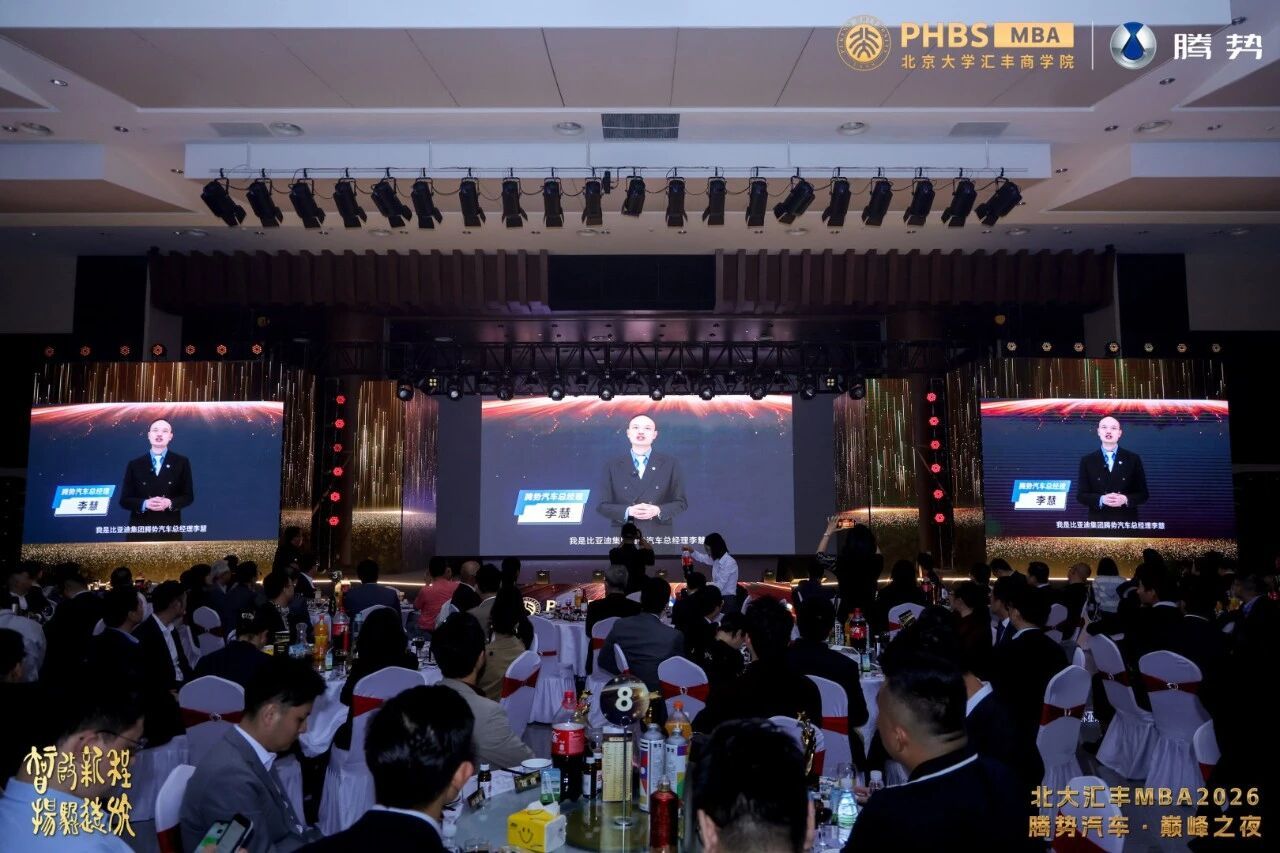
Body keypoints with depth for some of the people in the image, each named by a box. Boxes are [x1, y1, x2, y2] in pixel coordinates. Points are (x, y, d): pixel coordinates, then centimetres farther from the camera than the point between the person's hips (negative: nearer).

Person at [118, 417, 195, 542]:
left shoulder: (181, 462, 7)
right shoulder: (134, 464, 8)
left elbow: (188, 496, 7)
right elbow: (124, 500, 6)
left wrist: (170, 503, -14)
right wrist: (144, 503, -14)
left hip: (170, 532, 0)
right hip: (139, 531, 1)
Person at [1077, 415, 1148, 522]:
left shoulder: (1133, 459, 5)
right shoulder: (1087, 460, 3)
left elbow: (1143, 494, 4)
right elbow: (1081, 495, 1)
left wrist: (1126, 499, -16)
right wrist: (1101, 499, -18)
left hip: (1127, 522, 0)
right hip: (1098, 521, 0)